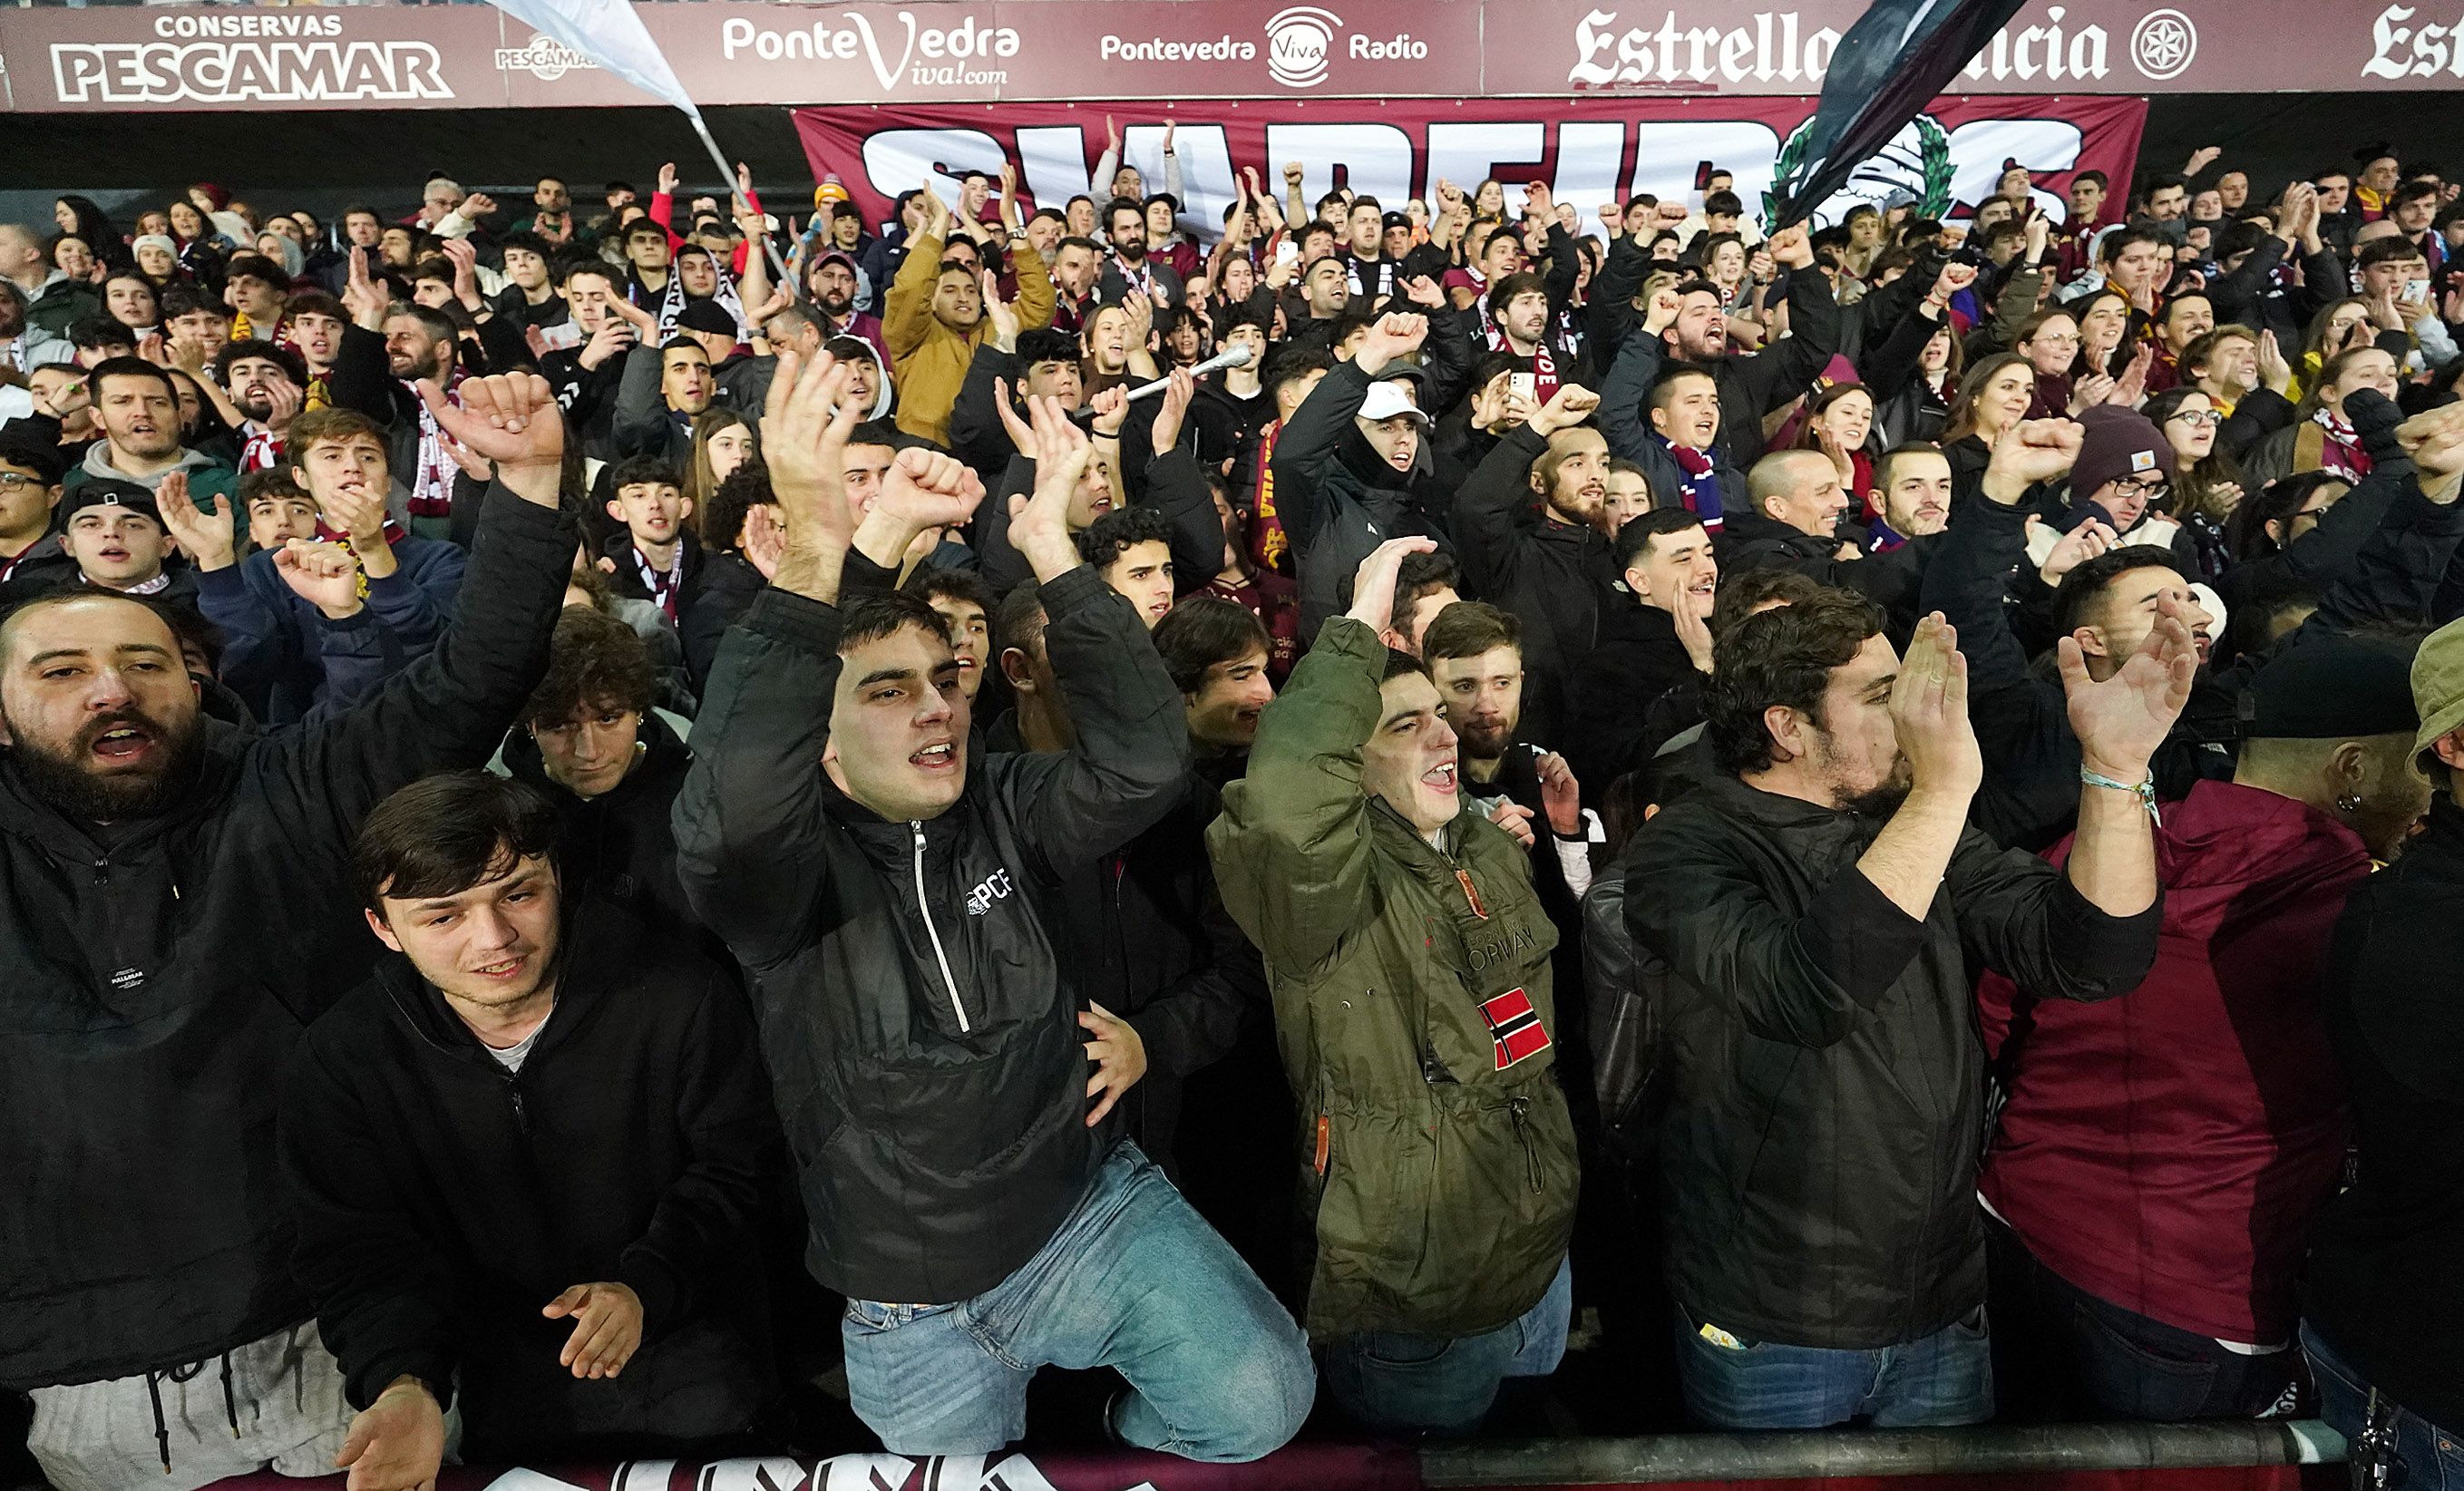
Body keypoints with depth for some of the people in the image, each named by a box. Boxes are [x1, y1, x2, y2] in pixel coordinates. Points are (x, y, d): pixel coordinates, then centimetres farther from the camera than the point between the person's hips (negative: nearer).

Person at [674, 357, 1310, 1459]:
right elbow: (727, 815, -36)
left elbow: (1143, 760, -19)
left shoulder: (1005, 811, -2)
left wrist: (1049, 550, -28)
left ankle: (1133, 1436, 16)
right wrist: (815, 553, -48)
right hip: (908, 1305, 0)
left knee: (1263, 1401, -16)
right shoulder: (789, 864, -12)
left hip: (1088, 1212, 1)